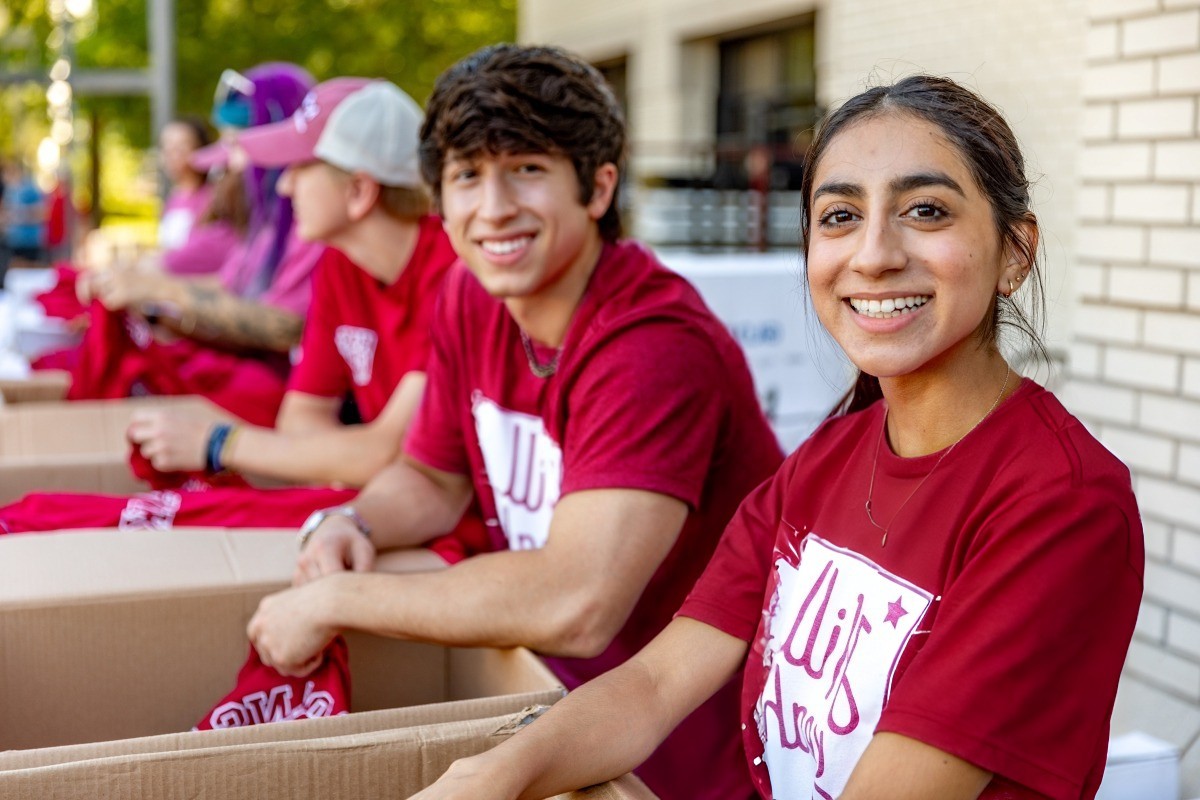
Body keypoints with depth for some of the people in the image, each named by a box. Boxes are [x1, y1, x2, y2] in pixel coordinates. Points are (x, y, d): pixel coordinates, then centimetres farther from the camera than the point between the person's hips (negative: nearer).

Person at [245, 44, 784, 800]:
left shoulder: (655, 345, -27)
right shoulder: (469, 299, -1)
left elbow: (574, 606, -35)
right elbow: (430, 479, 13)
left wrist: (333, 601, -24)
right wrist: (347, 525, -9)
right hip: (558, 686, 6)